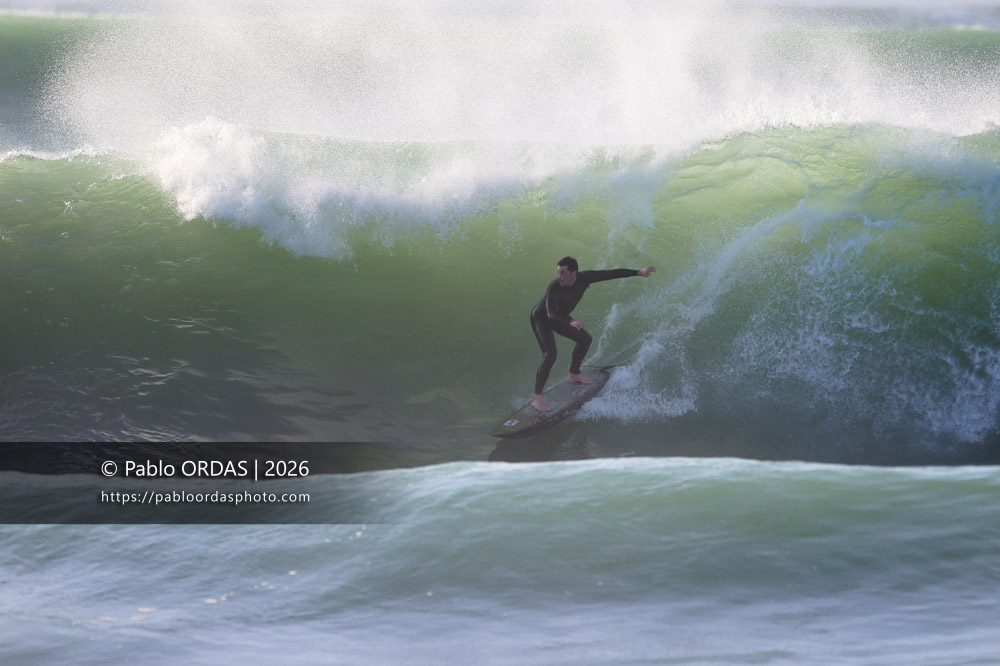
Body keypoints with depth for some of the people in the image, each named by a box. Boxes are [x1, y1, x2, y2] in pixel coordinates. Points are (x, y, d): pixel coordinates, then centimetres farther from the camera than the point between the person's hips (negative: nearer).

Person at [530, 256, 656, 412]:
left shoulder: (584, 278, -20)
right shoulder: (554, 287, -37)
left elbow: (612, 274, -14)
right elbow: (551, 314, -49)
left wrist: (639, 272, -15)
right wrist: (571, 322, -67)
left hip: (559, 318, 8)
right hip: (541, 318, -8)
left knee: (585, 340, 17)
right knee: (550, 355, -24)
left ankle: (574, 374, 38)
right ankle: (537, 398, -22)